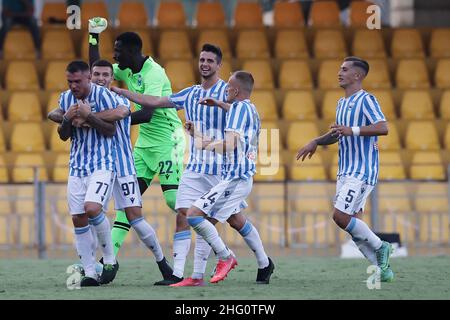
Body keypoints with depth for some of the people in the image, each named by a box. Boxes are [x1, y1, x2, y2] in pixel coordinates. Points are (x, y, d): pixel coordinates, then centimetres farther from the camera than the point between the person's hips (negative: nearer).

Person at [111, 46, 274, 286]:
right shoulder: (190, 94, 12)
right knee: (183, 215, -9)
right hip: (195, 168, 5)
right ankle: (177, 274, -12)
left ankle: (265, 264, 22)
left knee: (235, 219, 2)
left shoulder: (227, 91, -4)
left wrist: (219, 103, -40)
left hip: (222, 167, -5)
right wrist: (118, 91, 11)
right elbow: (153, 102, 14)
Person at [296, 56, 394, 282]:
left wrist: (353, 131, -32)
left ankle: (380, 247, 1)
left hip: (362, 171, -9)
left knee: (340, 216, -17)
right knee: (353, 221, 4)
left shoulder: (366, 100, -10)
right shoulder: (341, 103, 18)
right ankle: (383, 268, 9)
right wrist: (316, 142, 16)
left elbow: (383, 128, -24)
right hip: (345, 171, 9)